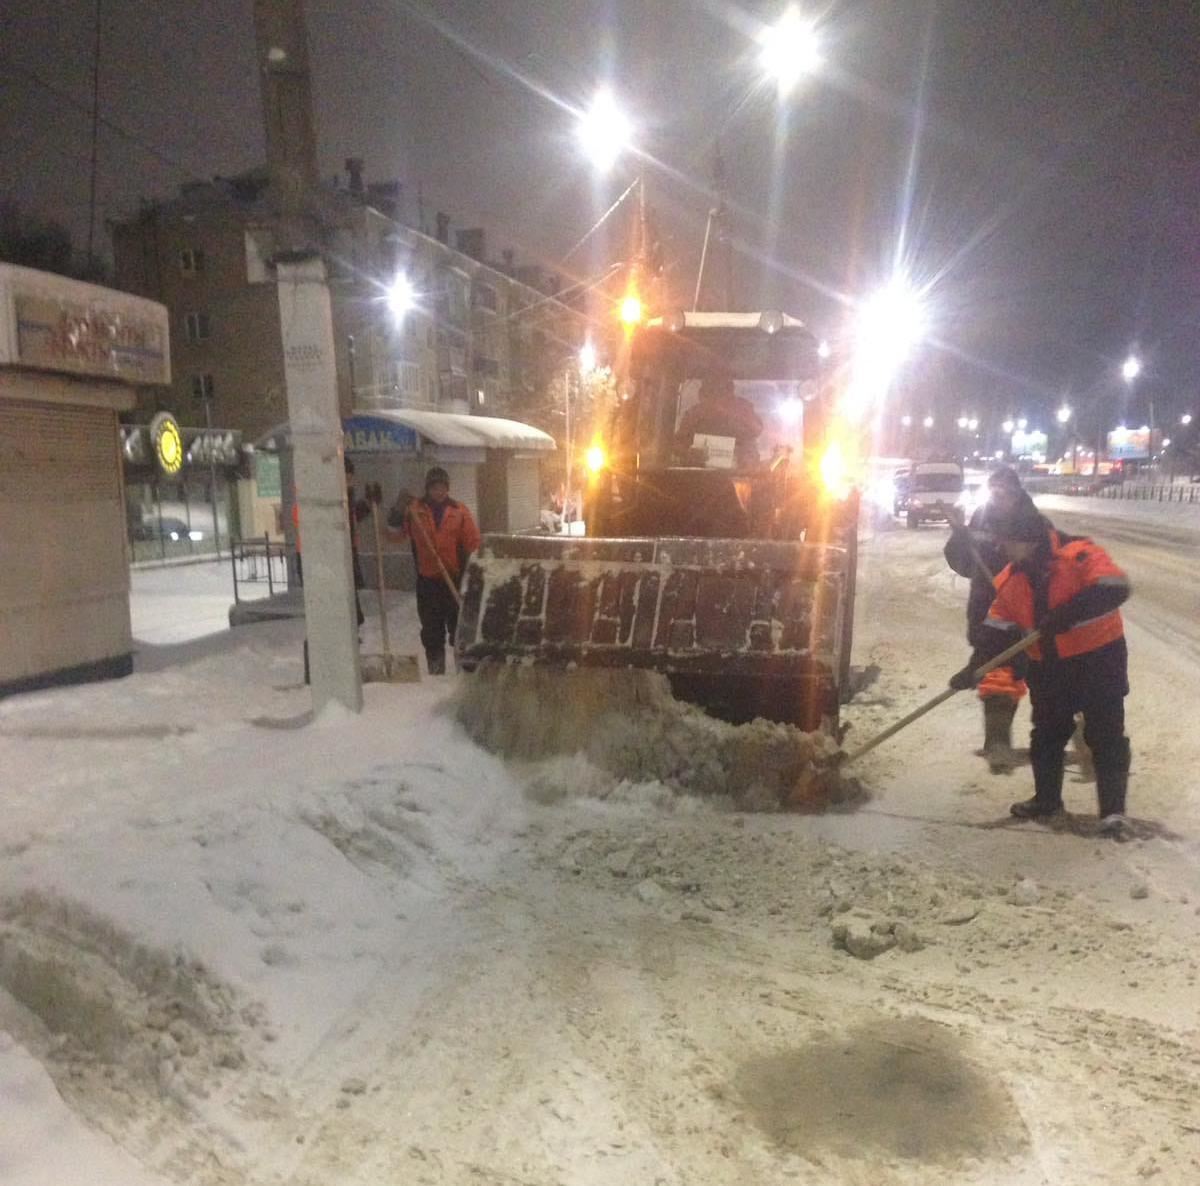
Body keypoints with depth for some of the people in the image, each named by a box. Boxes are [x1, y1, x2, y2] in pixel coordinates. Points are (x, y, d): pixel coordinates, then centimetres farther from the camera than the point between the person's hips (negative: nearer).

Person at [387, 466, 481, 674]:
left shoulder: (459, 511, 1)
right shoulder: (415, 509, 3)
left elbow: (473, 543, -1)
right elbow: (396, 532, -5)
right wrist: (398, 510, -18)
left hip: (456, 580, -1)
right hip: (427, 581, 1)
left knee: (459, 625, 6)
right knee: (431, 629, 8)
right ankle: (435, 670, 18)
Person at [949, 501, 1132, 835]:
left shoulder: (1079, 555, -19)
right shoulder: (1012, 578, 1)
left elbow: (1114, 589, -31)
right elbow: (996, 629, 0)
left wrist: (1067, 614, -34)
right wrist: (975, 667, -12)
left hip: (1098, 660, -6)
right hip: (1048, 667, 7)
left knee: (1106, 735, 1)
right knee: (1046, 735, 16)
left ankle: (1113, 808, 10)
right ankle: (1046, 798, 31)